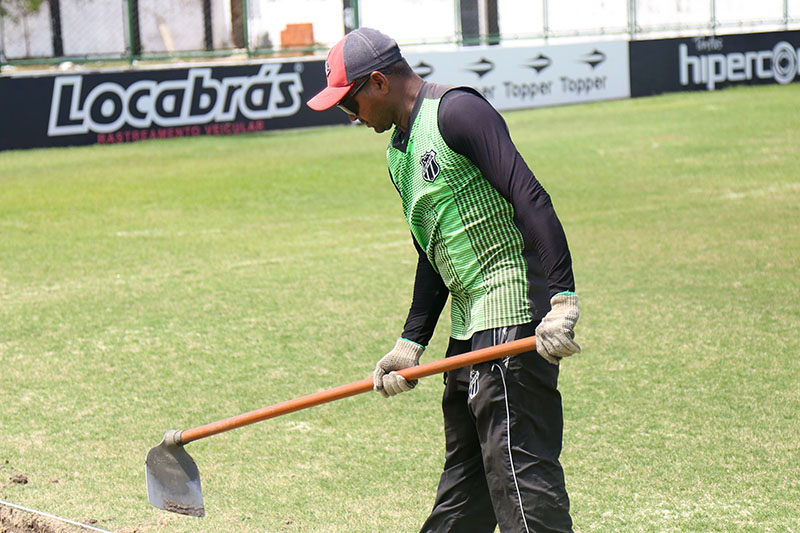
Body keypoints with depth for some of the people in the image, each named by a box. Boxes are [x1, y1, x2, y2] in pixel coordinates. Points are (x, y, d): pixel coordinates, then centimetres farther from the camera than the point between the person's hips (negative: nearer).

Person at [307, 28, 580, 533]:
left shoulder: (456, 110, -11)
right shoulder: (399, 151, 19)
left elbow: (531, 199, -20)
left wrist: (562, 300, -28)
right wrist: (410, 344, 16)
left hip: (514, 315, -10)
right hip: (468, 324, 10)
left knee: (518, 468, -12)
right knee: (463, 478, 17)